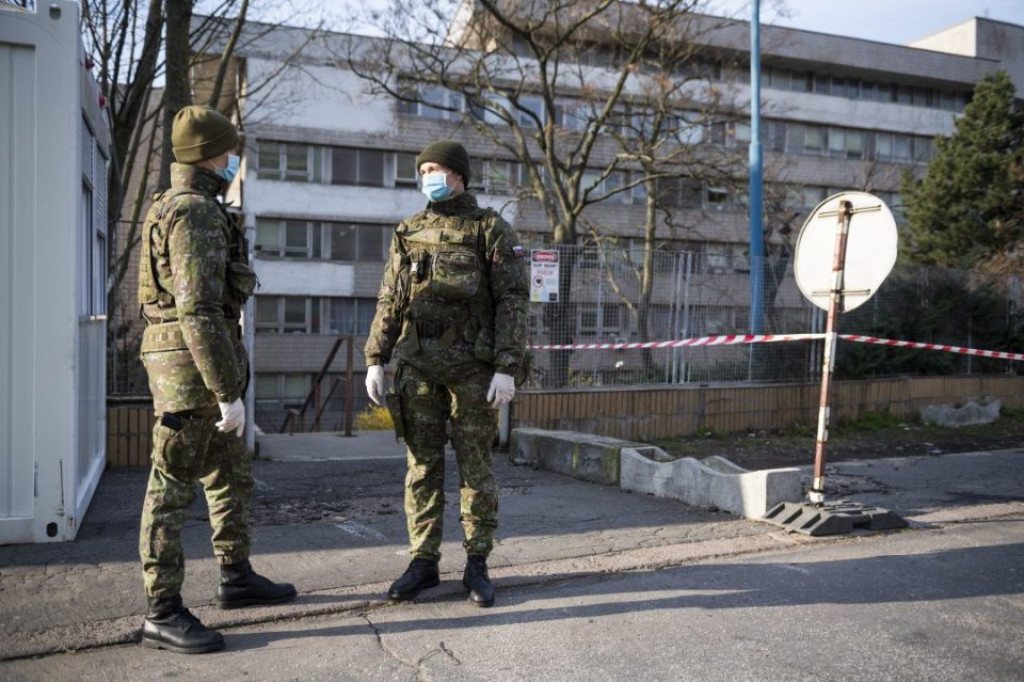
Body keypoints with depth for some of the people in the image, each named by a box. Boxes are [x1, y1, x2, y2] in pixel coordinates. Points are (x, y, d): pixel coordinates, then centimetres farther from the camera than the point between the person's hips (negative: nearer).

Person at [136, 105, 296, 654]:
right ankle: (163, 614, 6)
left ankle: (237, 578, 28)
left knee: (232, 475, 17)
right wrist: (229, 392, -23)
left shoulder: (181, 208, 18)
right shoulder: (195, 212, -16)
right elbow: (199, 310, -23)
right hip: (193, 366, -10)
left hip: (195, 364, 10)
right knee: (173, 488, -3)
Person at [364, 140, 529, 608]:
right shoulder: (408, 234, 11)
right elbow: (389, 303, 12)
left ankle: (476, 565, 13)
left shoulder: (492, 230, -2)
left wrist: (507, 369, -15)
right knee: (422, 466, 6)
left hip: (473, 367, -4)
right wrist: (375, 361, 3)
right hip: (419, 367, 4)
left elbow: (513, 302, -7)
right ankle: (423, 563, 16)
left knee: (475, 467, 2)